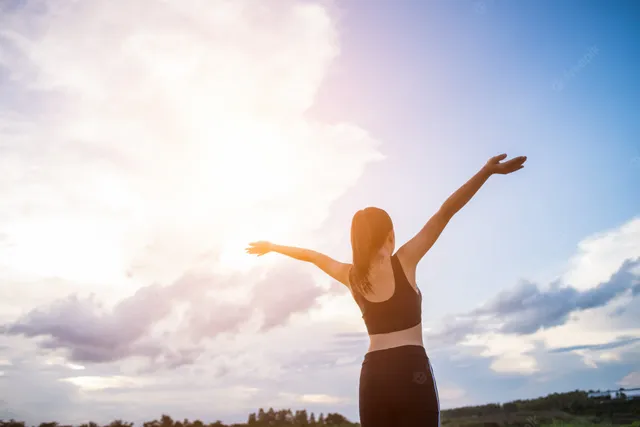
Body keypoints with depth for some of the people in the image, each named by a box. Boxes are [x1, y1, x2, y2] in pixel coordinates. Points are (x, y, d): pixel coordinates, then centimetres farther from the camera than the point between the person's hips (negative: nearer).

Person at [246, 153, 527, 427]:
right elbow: (445, 213, -4)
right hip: (411, 369, -5)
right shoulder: (404, 261, -1)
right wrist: (487, 171, -7)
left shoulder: (350, 275, 10)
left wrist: (272, 247, 41)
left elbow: (310, 255, 26)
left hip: (372, 373, 5)